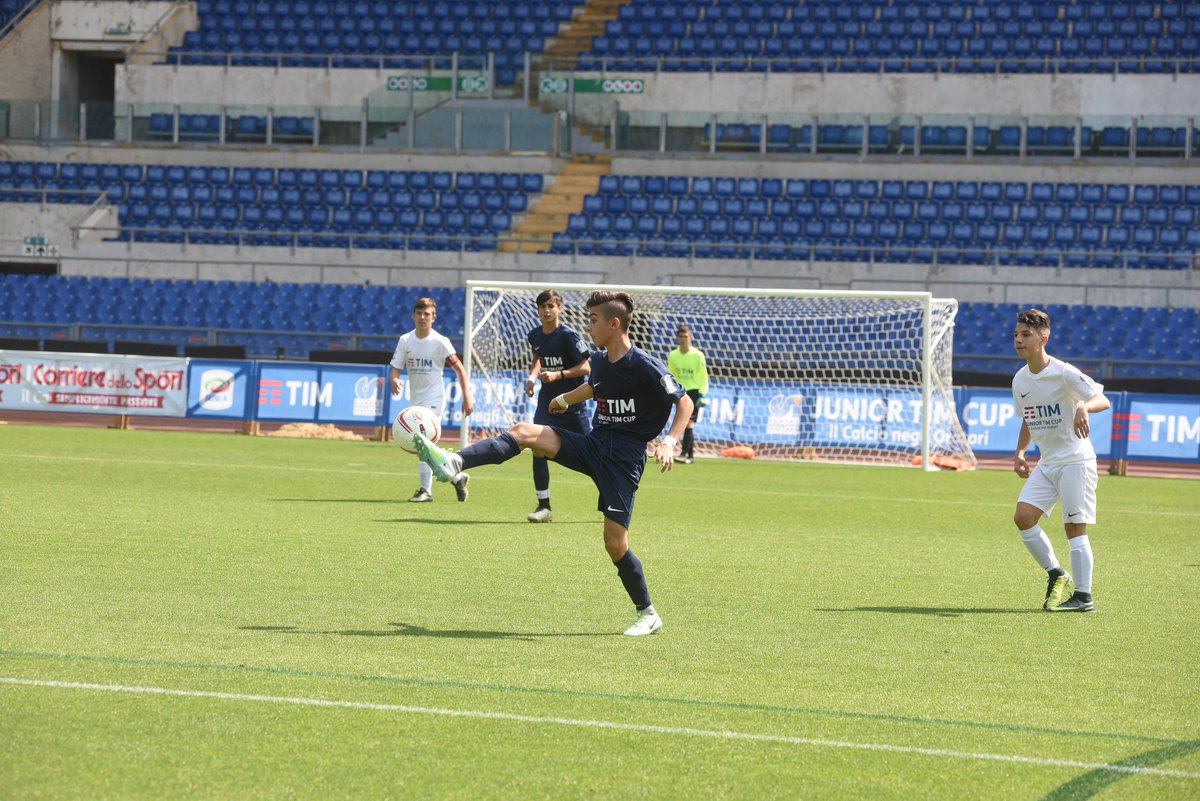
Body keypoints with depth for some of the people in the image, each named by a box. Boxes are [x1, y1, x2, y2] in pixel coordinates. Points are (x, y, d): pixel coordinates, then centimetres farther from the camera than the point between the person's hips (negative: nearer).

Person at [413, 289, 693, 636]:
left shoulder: (645, 366, -15)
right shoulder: (599, 361, 8)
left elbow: (684, 402, -10)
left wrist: (669, 442, -23)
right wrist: (565, 399, 48)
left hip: (625, 456, -7)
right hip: (593, 443, 7)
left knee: (615, 542, -9)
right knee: (525, 432, -14)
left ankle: (648, 615, 9)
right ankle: (453, 464, -27)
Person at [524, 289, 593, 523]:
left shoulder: (568, 335, -16)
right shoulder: (535, 335, 3)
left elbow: (586, 367, -16)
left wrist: (557, 375, -26)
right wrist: (532, 376, 5)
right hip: (547, 400, 5)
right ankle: (544, 507, -4)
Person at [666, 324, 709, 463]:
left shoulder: (698, 355, -7)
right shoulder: (673, 356, 2)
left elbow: (703, 377, -4)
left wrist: (702, 394, -11)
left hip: (694, 391, -4)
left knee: (689, 422, -14)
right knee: (686, 424, 4)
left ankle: (684, 453, -18)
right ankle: (691, 454, 10)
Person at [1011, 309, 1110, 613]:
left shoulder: (1064, 373, -14)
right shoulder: (1020, 380, 8)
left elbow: (1103, 399, -16)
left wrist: (1084, 406, -38)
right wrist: (1020, 453, 8)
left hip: (1075, 459, -7)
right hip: (1047, 463, 7)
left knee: (1075, 527, -8)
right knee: (1023, 517, -8)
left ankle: (1083, 597, -3)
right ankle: (1056, 574, 8)